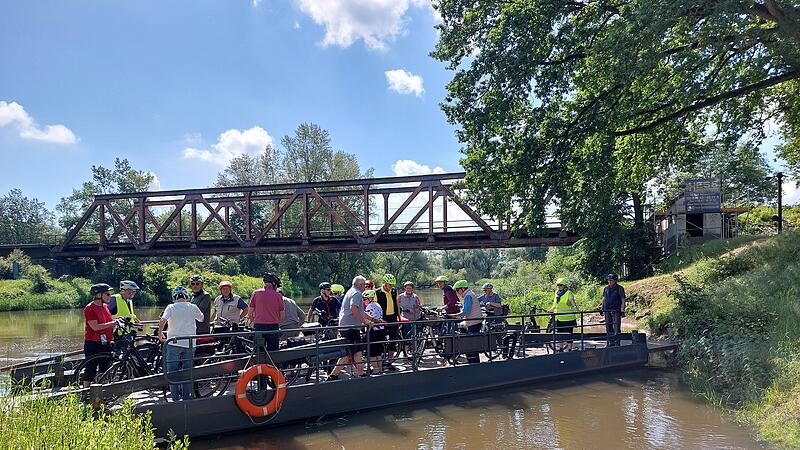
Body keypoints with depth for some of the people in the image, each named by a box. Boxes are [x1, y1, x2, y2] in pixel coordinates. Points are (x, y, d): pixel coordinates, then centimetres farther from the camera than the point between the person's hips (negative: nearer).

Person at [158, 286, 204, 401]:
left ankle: (175, 398, 6)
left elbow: (162, 320, -17)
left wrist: (160, 333, -2)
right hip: (189, 344, 2)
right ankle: (186, 398, 12)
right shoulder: (193, 307, 3)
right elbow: (201, 319, 19)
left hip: (173, 343, -2)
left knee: (172, 371, 7)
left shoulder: (171, 307, -3)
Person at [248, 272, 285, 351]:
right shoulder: (278, 295, 1)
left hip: (258, 326, 1)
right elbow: (282, 314, 3)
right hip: (273, 327, -1)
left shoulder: (256, 293, 3)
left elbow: (250, 312, 3)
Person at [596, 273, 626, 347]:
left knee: (616, 327, -5)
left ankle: (617, 344, -1)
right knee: (608, 328, 8)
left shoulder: (620, 288, -4)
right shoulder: (606, 288, 10)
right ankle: (610, 343, 16)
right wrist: (602, 308, 14)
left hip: (616, 311, -5)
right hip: (607, 310, 5)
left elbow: (623, 300, -4)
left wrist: (622, 310, -12)